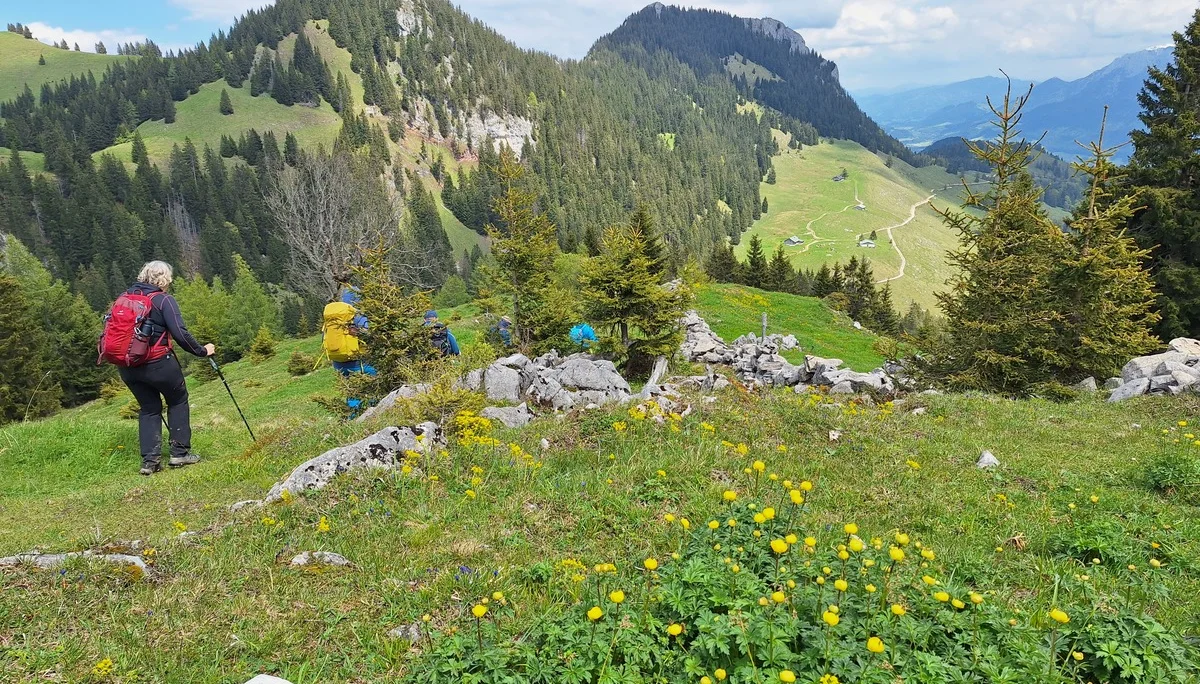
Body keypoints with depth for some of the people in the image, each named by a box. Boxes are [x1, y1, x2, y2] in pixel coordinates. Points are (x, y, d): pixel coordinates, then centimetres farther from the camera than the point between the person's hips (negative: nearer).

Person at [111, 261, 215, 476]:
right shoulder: (164, 300, -8)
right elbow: (180, 334, -16)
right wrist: (202, 351, -5)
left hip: (128, 366, 6)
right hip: (158, 363, -5)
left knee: (148, 408, 17)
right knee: (178, 401, 15)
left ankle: (150, 460, 10)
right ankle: (180, 453, 12)